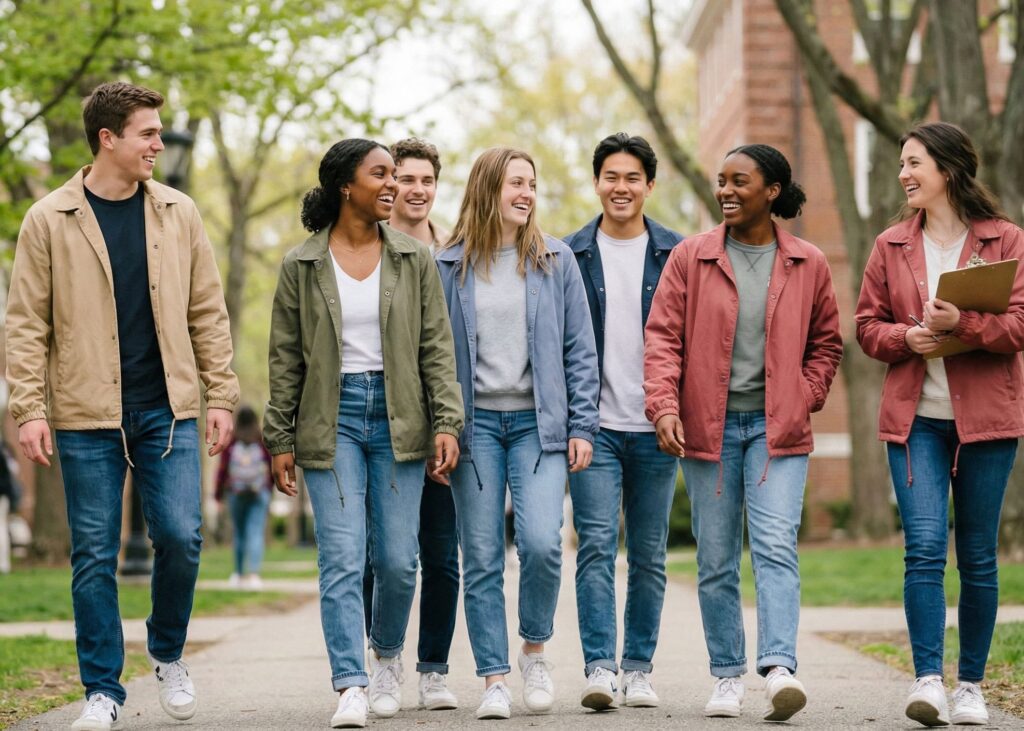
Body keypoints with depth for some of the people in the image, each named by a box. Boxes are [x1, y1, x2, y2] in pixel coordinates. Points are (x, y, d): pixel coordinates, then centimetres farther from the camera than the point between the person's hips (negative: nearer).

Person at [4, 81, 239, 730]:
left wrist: (221, 396, 5)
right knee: (95, 555, 2)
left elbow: (208, 312, 10)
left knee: (181, 536, -7)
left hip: (168, 409, 2)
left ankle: (169, 653, 19)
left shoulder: (178, 214, 7)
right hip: (86, 416, -1)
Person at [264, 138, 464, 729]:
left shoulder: (414, 260, 6)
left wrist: (446, 422, -5)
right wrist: (281, 440, 3)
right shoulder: (302, 266, 4)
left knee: (398, 559, 2)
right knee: (342, 557, -10)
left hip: (397, 419, 1)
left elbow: (437, 348, 5)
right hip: (332, 420, -1)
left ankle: (388, 654, 30)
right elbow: (286, 359, 6)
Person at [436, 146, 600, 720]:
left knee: (542, 542, -16)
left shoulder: (556, 259, 7)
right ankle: (494, 679, 7)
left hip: (538, 422, 0)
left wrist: (581, 426, -1)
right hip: (475, 422, 0)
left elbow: (580, 350, 6)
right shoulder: (450, 266, 5)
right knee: (482, 559, 0)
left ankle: (535, 647, 9)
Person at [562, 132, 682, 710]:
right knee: (596, 545, -10)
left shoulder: (676, 254, 5)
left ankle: (639, 668, 15)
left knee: (648, 555, 6)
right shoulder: (570, 254, 5)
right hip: (594, 424, -1)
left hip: (655, 427, 1)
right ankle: (599, 668, -11)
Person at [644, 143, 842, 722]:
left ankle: (780, 668, -23)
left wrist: (805, 398, 1)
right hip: (708, 428, 1)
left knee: (776, 546, -16)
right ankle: (728, 677, 14)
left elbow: (826, 343, 15)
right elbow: (664, 336, -1)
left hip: (778, 429, -1)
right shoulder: (690, 258, 2)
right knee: (716, 560, 5)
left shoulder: (809, 265, 5)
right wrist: (665, 405, -14)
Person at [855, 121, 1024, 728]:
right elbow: (868, 325, 12)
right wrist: (905, 337, -9)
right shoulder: (892, 245, 10)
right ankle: (928, 680, -12)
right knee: (925, 546, -12)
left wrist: (962, 324, -22)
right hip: (915, 417, 1)